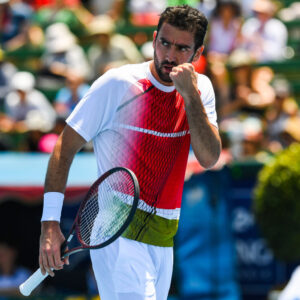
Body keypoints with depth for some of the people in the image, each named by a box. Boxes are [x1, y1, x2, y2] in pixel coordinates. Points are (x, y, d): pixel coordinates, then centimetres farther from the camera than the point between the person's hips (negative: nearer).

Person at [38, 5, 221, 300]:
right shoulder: (117, 84, -7)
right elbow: (65, 147, -5)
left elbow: (209, 159, -5)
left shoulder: (200, 89, 6)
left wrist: (191, 96, -16)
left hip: (163, 239, 6)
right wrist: (50, 224, -13)